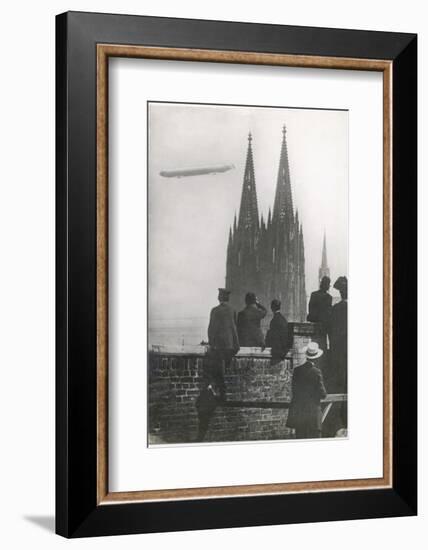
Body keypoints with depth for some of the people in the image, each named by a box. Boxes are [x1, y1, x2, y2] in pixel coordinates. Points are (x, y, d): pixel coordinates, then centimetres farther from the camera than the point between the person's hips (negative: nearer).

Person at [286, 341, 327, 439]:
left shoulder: (297, 370, 1)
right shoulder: (316, 372, -11)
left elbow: (293, 390, 6)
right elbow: (322, 394, -8)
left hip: (297, 411, 4)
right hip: (313, 412, -4)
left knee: (300, 436, 10)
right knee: (314, 437, -1)